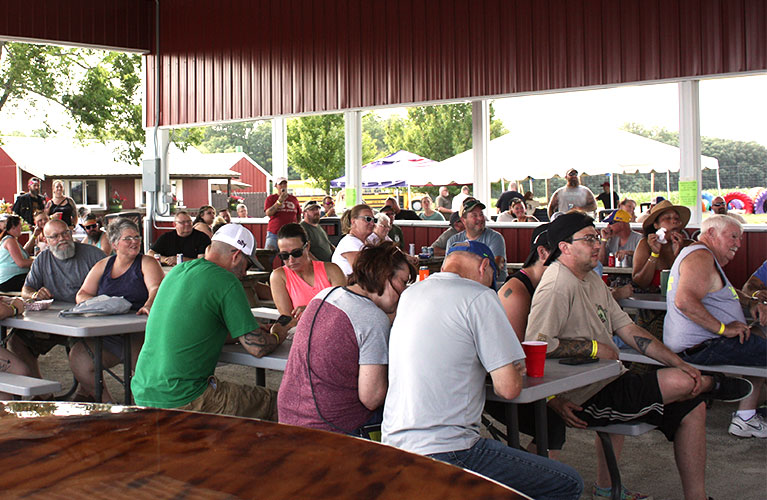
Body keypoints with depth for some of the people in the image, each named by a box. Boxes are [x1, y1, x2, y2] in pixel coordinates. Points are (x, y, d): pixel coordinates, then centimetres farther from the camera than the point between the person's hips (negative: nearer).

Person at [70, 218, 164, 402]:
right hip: (105, 335, 4)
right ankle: (106, 402, -4)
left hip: (138, 332, -4)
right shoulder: (102, 266, 18)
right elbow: (81, 295, 14)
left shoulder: (147, 263, 6)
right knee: (78, 357, -19)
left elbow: (156, 288, -11)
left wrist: (148, 306, -35)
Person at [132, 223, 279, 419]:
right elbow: (257, 348, -12)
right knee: (273, 402, 1)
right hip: (180, 401, -9)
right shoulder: (226, 282, -13)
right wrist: (277, 335, 11)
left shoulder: (176, 271, 11)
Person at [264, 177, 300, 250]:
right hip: (274, 233, -2)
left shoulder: (294, 199, 14)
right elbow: (268, 213, -7)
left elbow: (299, 216, 23)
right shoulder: (270, 198, 7)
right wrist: (279, 201, -13)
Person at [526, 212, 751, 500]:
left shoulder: (592, 280, 14)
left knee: (692, 407, 10)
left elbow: (627, 329, 14)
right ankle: (711, 384, 20)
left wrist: (679, 363, 5)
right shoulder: (557, 286, -18)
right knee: (682, 383, -17)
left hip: (607, 383, 10)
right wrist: (594, 347, -20)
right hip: (586, 398, -10)